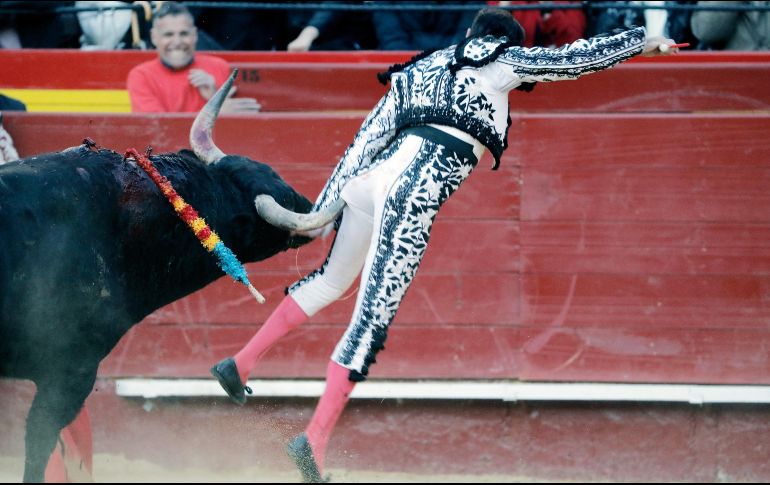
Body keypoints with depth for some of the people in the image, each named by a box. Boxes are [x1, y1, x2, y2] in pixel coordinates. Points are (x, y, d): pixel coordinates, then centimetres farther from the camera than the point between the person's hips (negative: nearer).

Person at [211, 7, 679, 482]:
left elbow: (366, 140, 24)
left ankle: (241, 363, 33)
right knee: (374, 313, -10)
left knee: (331, 280, 30)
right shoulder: (499, 61, 14)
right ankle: (315, 440, -16)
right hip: (419, 185, -7)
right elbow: (580, 57, 15)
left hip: (373, 174, 7)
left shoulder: (420, 70, 29)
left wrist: (325, 208, 21)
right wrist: (643, 40, 30)